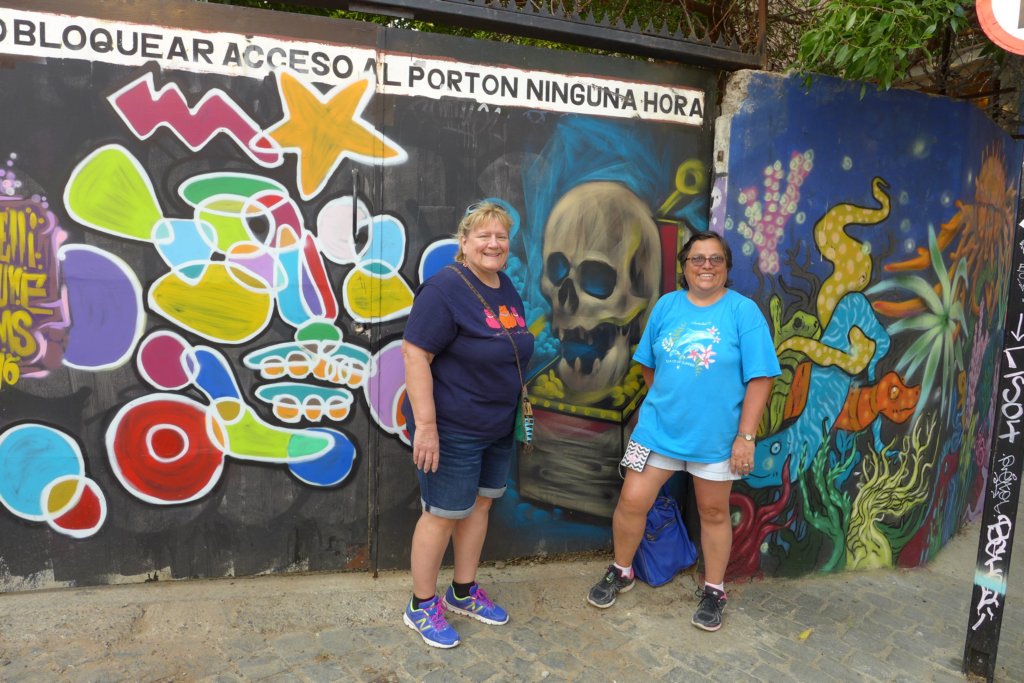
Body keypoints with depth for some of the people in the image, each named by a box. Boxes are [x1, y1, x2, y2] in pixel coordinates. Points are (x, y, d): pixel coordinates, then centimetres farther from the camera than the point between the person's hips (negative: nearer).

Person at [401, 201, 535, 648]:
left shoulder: (507, 289, 6)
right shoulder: (446, 288, -19)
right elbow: (414, 353, -23)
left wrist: (515, 393, 15)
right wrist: (425, 424, -26)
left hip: (498, 427, 8)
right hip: (452, 428, -8)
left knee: (479, 504, 17)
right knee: (444, 514, 4)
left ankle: (463, 593, 36)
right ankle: (422, 607, 25)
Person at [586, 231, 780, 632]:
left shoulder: (743, 311, -9)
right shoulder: (666, 306, 1)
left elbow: (759, 379, -11)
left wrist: (745, 437, -13)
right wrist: (669, 400, 13)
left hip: (716, 435, -2)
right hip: (658, 428, 2)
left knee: (713, 513, 14)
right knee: (632, 501, 2)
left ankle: (714, 591, 34)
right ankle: (621, 572, 27)